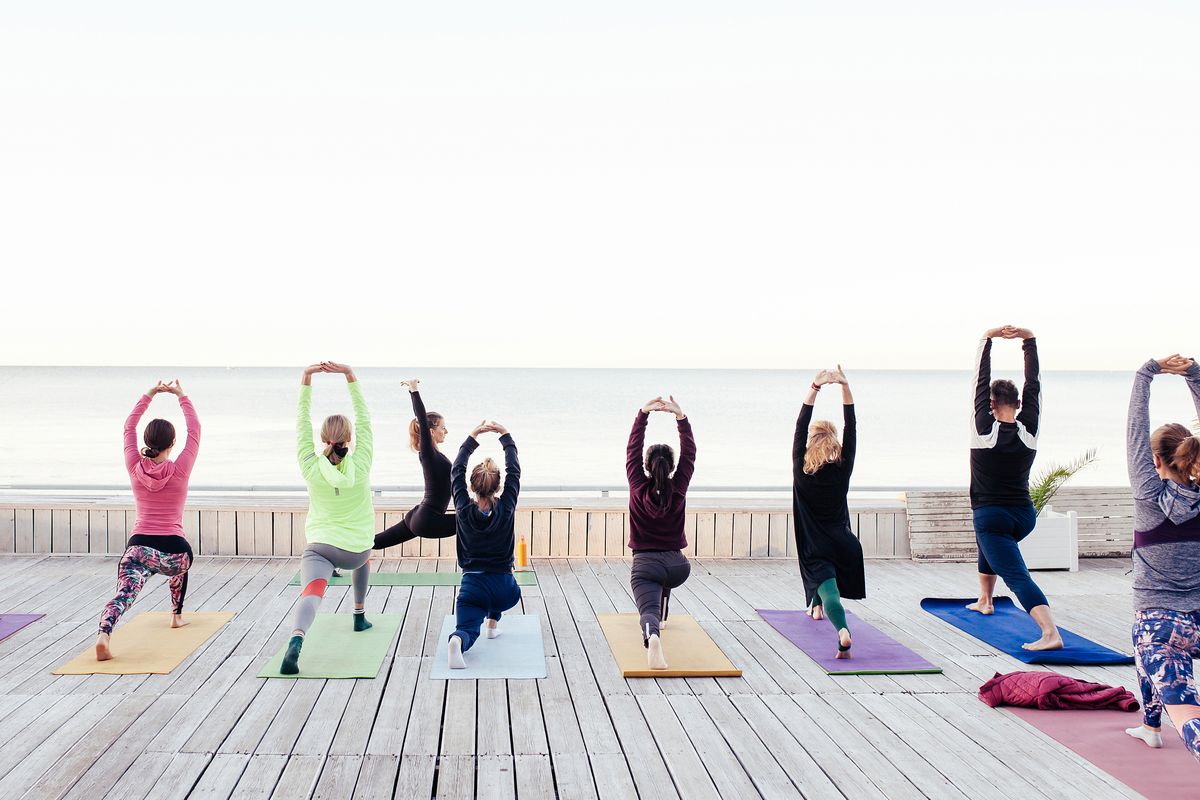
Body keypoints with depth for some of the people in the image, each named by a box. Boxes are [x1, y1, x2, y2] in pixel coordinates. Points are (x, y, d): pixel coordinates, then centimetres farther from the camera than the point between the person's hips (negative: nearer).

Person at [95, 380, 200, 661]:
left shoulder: (135, 468, 4)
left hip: (138, 547, 0)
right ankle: (177, 616, 45)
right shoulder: (180, 470, -2)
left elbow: (129, 427, 19)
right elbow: (194, 430, 10)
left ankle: (103, 634, -46)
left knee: (124, 593, -18)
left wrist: (149, 395, 25)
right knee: (181, 562, 37)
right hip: (173, 548, 0)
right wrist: (181, 396, 18)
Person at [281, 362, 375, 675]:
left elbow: (302, 422, -2)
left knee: (312, 593, -22)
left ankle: (295, 640, -53)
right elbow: (364, 419, -5)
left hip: (319, 547, -1)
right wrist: (349, 375, -9)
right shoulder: (361, 465, -9)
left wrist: (306, 378, -4)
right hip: (355, 551, 1)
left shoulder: (311, 467, -6)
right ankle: (359, 616, 44)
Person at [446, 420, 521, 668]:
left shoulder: (464, 510, -6)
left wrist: (473, 437, 11)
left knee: (466, 629, -2)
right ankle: (493, 624, 34)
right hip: (505, 591, 1)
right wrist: (505, 436, 10)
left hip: (472, 587, -1)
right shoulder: (506, 509, -9)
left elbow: (456, 470, 6)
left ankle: (457, 641, -37)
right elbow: (514, 471, 3)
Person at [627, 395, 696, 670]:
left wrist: (643, 414, -3)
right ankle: (660, 618, 50)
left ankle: (651, 635, -52)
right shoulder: (678, 489, -3)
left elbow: (632, 451, 1)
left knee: (649, 610, -18)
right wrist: (681, 416, -5)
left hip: (645, 564, -3)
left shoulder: (638, 488, -5)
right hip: (678, 566, 3)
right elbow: (689, 454, 3)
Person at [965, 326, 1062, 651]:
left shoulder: (984, 430, -11)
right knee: (987, 545, 37)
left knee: (1018, 577, -15)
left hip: (991, 515, -6)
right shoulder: (1029, 430, -2)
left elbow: (981, 382, -6)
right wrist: (1029, 339, 5)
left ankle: (1050, 633, -31)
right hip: (1025, 516, 6)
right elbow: (1033, 384, 4)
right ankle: (984, 601, 51)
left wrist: (988, 339, 0)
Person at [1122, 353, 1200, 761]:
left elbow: (1135, 433, -7)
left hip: (1160, 622, -5)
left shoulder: (1151, 495, -10)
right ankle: (1150, 726, 41)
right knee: (1146, 642, 35)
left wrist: (1146, 374, 0)